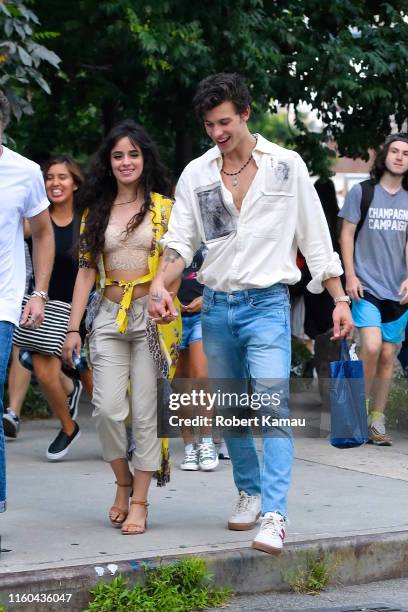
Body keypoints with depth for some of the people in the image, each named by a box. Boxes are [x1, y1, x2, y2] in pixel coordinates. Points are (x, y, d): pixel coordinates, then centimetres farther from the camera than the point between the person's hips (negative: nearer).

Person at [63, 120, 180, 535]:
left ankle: (140, 502, 5)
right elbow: (87, 270, 11)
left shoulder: (163, 208, 5)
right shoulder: (96, 212, 11)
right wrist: (73, 327, 5)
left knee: (146, 411, -3)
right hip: (108, 317, 2)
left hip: (151, 315, -2)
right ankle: (124, 481, 17)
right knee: (107, 409, -8)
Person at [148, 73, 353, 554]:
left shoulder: (285, 165, -1)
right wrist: (160, 284, -16)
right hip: (216, 306, 4)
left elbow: (315, 237, 3)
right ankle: (249, 492, 30)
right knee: (231, 409, 12)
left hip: (267, 303, -4)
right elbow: (180, 242, 4)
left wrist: (340, 300, 0)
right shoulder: (195, 175, 6)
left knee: (272, 405, -17)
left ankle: (274, 515, -22)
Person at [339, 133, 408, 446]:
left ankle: (376, 419, 13)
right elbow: (347, 234, 3)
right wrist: (350, 275, -4)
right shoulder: (361, 192, 0)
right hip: (367, 286, -3)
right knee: (372, 346, -19)